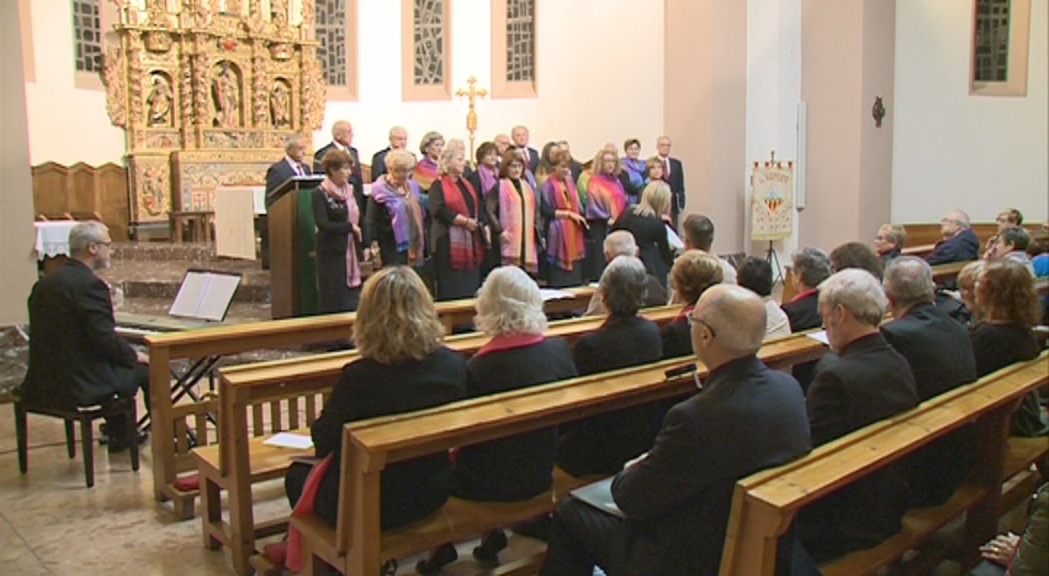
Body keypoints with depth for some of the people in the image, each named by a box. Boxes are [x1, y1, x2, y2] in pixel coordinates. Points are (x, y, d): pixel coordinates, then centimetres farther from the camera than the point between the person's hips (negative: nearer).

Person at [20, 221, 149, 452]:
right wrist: (134, 356, 0)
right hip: (78, 385, -9)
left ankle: (121, 434, 38)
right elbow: (106, 340, -20)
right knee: (147, 370, 8)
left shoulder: (44, 283, 7)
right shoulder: (90, 284, -18)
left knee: (120, 363, 29)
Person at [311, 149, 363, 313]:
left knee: (352, 301, 8)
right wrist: (350, 227, -13)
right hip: (332, 255, -6)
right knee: (333, 303, 0)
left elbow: (359, 219, 12)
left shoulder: (350, 191, 12)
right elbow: (323, 224, -18)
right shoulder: (319, 194, -7)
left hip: (352, 252, 6)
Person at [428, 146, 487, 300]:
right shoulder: (438, 185, -4)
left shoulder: (466, 184, 19)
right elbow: (439, 210, -18)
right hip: (449, 243, -7)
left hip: (471, 241, 7)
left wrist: (484, 226, 1)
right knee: (452, 288, -4)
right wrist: (465, 221, -18)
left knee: (471, 285, 7)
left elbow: (479, 207, 17)